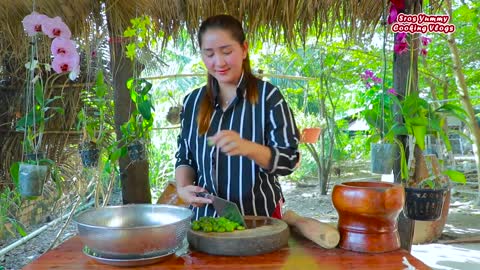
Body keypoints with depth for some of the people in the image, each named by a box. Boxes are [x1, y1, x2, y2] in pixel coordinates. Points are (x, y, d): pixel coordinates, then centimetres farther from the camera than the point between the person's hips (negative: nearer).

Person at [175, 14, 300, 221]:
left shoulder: (267, 96, -9)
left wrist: (247, 148, -31)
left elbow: (289, 160, -13)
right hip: (206, 216, 3)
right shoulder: (192, 101, 4)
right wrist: (183, 187, -10)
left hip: (260, 216, -3)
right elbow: (185, 157, 10)